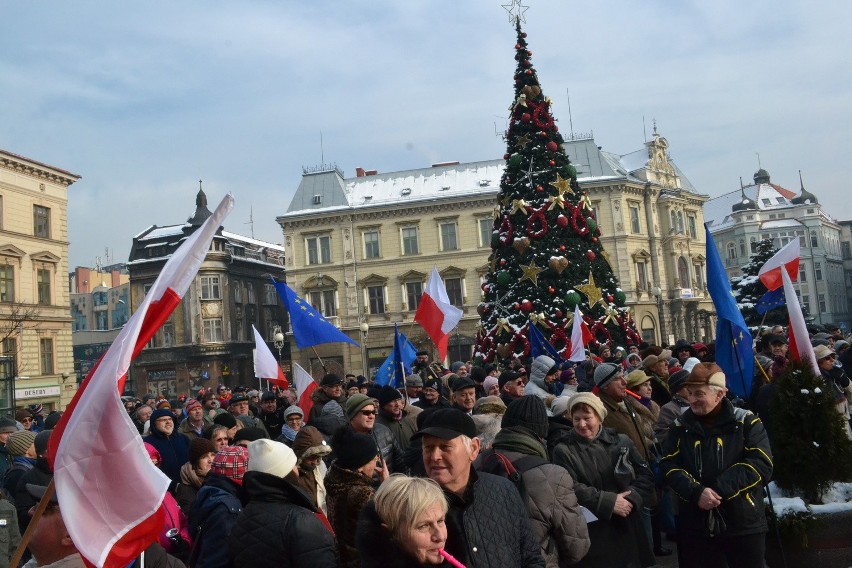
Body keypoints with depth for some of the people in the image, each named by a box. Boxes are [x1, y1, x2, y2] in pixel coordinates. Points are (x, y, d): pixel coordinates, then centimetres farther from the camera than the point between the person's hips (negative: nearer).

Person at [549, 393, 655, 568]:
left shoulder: (621, 441, 6)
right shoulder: (563, 450, -4)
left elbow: (646, 476, 5)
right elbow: (570, 489, -15)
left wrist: (632, 498, -13)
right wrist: (609, 502, -19)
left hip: (627, 529, 3)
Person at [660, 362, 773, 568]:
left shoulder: (746, 422, -3)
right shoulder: (680, 426, 5)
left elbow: (762, 465, -13)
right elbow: (669, 466, 0)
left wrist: (720, 488, -21)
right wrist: (696, 492, -18)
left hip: (744, 524, -2)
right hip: (695, 525, 2)